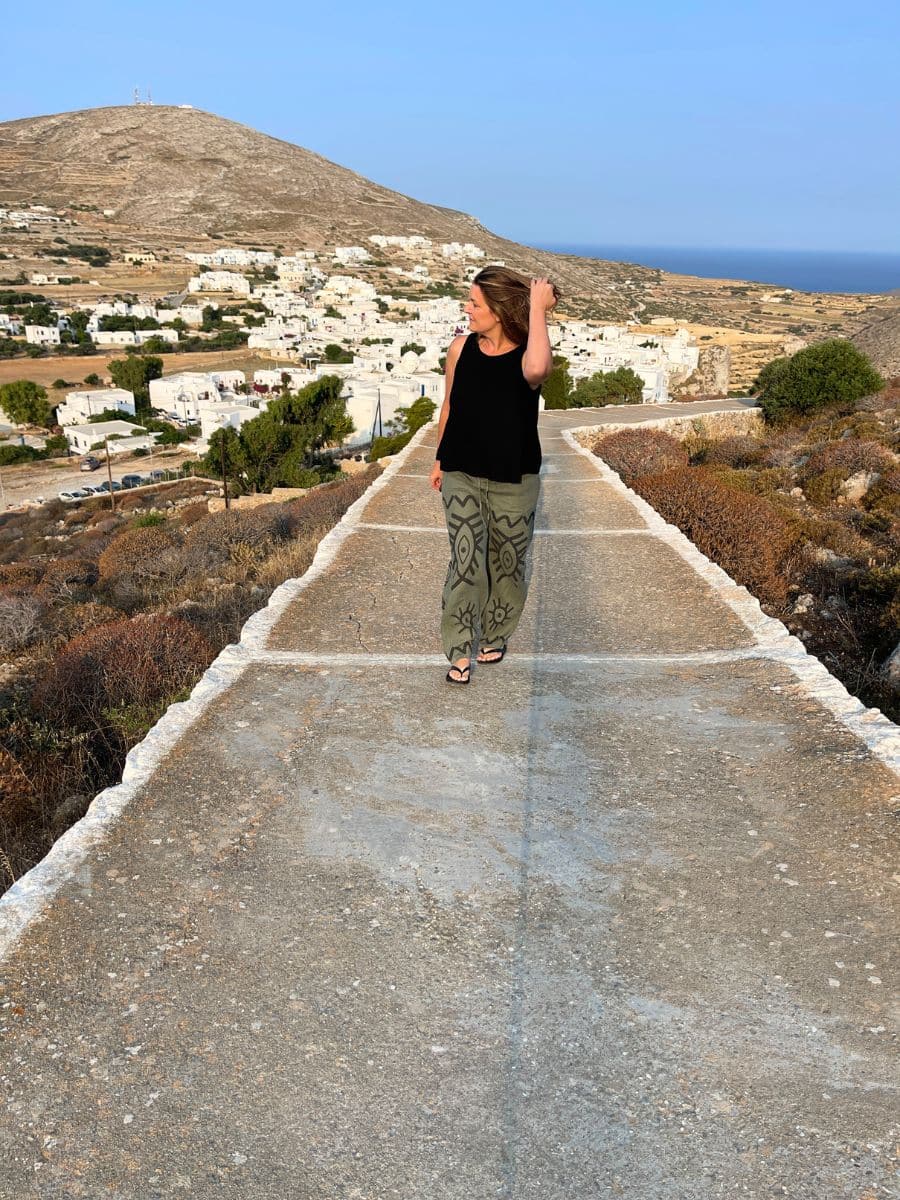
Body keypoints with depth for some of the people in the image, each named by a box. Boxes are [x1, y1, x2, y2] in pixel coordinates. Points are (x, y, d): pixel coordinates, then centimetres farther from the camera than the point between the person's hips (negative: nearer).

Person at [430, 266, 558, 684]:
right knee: (465, 562, -8)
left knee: (507, 563, 13)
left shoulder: (527, 355, -15)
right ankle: (460, 650, 7)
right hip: (462, 475, 1)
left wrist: (538, 310, -32)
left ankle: (494, 636, 36)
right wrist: (440, 459, 16)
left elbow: (536, 370, -42)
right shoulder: (461, 348, -4)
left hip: (514, 481, -1)